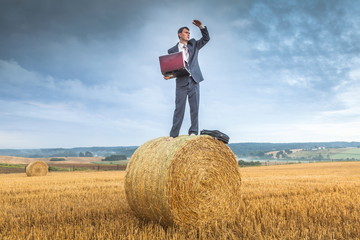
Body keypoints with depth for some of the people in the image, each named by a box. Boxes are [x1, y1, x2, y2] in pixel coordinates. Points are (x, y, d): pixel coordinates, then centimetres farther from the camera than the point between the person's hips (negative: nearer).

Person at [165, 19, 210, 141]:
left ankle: (193, 131, 9)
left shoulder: (193, 44, 14)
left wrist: (201, 26, -5)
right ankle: (173, 134, 3)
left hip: (194, 81, 2)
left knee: (194, 108, 2)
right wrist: (168, 75, -14)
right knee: (179, 108, -2)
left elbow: (206, 38, 9)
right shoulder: (172, 51, 6)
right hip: (181, 82, -2)